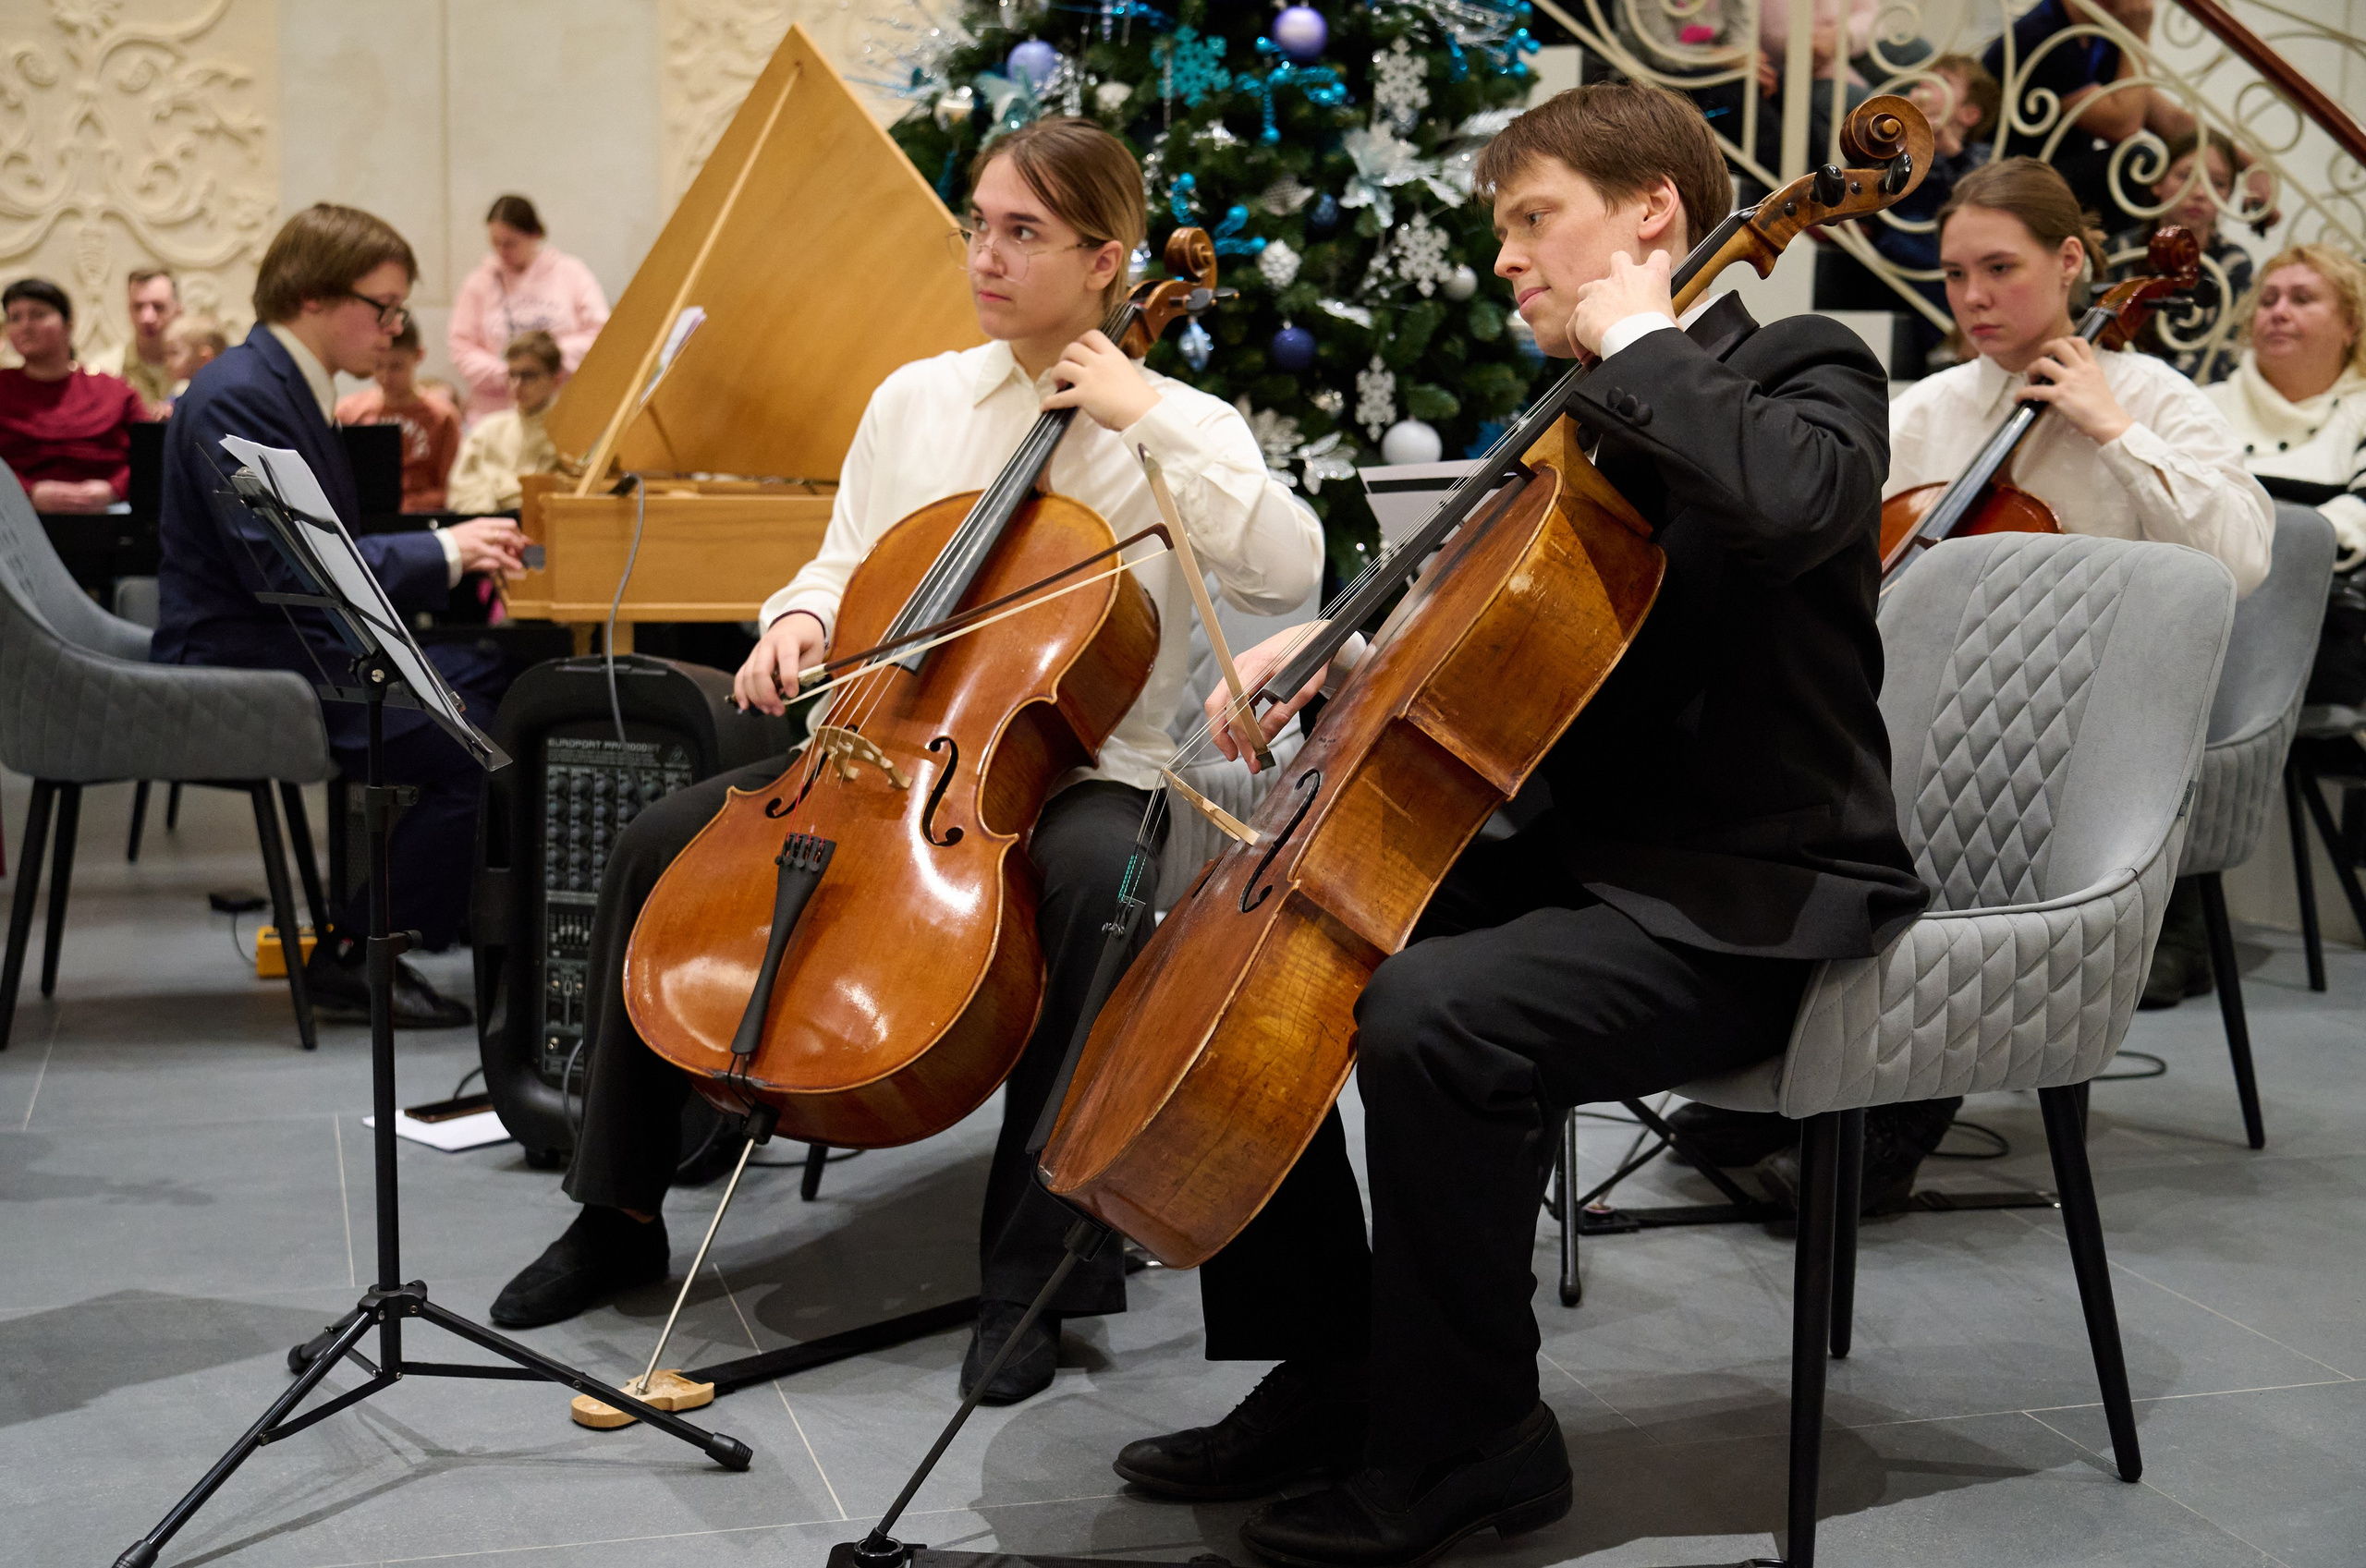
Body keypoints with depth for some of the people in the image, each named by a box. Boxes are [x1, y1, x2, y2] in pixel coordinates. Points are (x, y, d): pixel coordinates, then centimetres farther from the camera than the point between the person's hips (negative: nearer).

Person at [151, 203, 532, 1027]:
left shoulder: (289, 387, 16)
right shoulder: (237, 395, -16)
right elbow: (280, 566, -24)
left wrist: (455, 557, 2)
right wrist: (441, 550, -20)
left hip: (299, 645, 10)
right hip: (239, 665, -10)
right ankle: (352, 958, -10)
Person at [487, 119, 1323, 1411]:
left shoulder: (1182, 431, -1)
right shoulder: (913, 400, 11)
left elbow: (1288, 573, -19)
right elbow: (844, 568, 21)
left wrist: (1152, 417, -18)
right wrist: (802, 617, -3)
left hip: (1082, 775, -4)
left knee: (1098, 878, -39)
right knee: (660, 843, -14)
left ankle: (1031, 1264, -25)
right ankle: (619, 1213, 2)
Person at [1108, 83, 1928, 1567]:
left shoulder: (1807, 368, -7)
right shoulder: (1589, 422, 16)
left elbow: (1786, 501, -32)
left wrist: (1639, 338, -16)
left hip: (1750, 907, -9)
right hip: (1583, 859, 9)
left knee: (1433, 1017, -33)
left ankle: (1468, 1439, -13)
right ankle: (1329, 1377, 9)